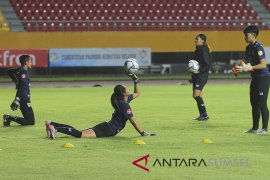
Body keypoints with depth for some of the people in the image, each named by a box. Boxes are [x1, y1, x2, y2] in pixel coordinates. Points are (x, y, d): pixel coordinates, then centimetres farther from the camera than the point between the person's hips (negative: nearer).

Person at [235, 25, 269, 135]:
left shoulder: (258, 48, -16)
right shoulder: (249, 48, 12)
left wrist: (249, 68, -26)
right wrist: (242, 67, 2)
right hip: (255, 78, 9)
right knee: (254, 104, 11)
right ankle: (255, 128, 18)